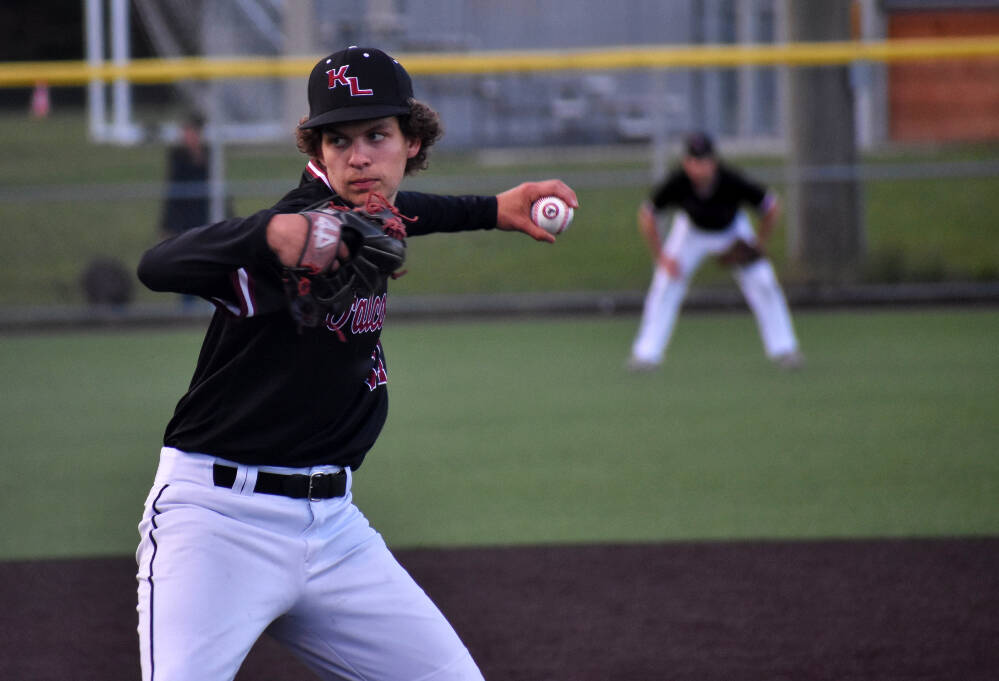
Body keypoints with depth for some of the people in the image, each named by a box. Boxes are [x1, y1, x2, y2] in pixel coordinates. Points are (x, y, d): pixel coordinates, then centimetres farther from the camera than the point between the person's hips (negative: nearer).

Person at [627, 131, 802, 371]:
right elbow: (646, 215, -20)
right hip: (691, 230, 0)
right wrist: (660, 256, -19)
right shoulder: (677, 182, -34)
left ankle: (783, 349, 6)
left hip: (733, 230, 0)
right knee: (665, 283, -12)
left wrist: (759, 245, -17)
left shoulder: (732, 182, -37)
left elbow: (771, 206, -23)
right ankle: (646, 353, -3)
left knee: (762, 283, -9)